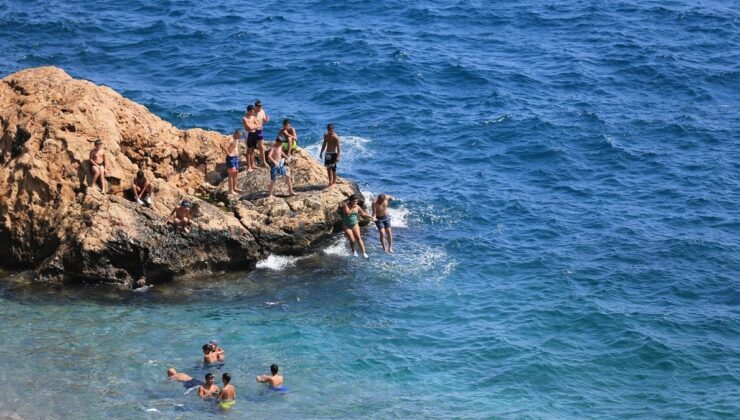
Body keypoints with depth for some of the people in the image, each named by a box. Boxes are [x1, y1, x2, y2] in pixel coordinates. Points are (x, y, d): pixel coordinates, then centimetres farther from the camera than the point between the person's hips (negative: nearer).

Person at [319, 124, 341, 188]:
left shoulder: (335, 137, -17)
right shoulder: (325, 135, 4)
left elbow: (338, 147, -18)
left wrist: (338, 156, -25)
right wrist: (321, 152, 19)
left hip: (333, 153, -7)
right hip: (327, 153, 7)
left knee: (333, 168, 0)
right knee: (328, 168, 12)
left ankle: (334, 182, 11)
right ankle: (330, 182, 23)